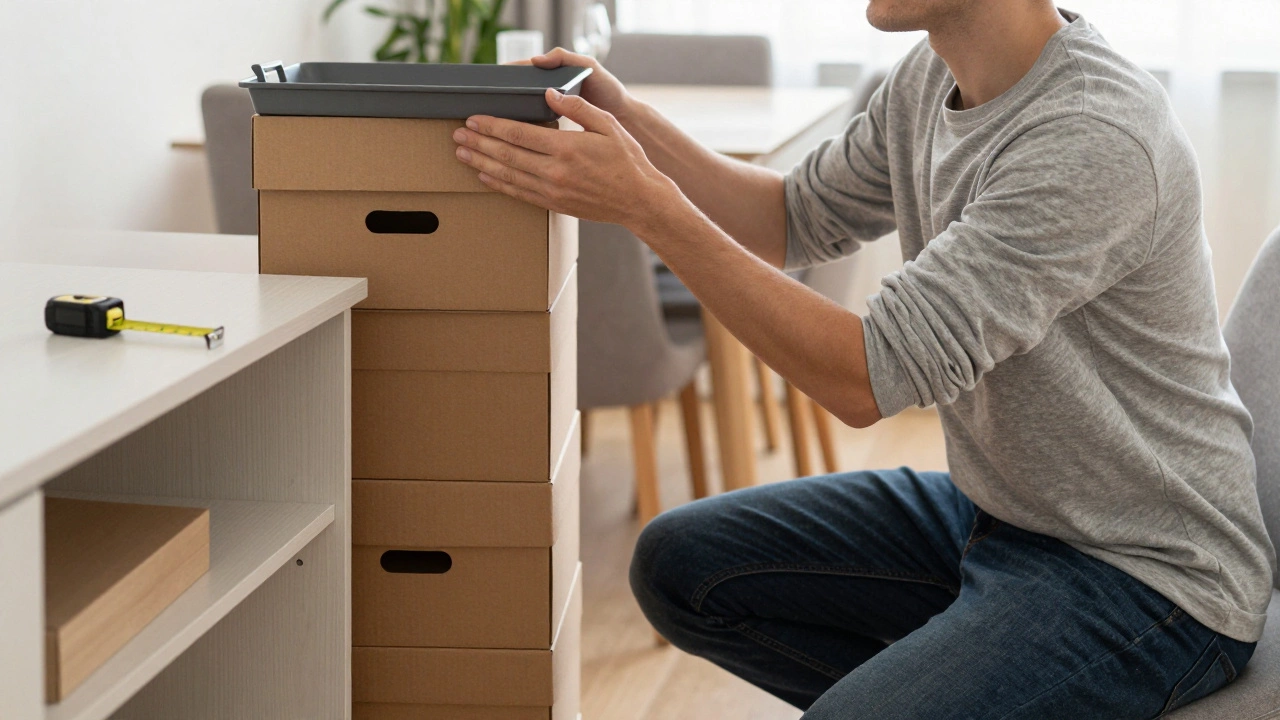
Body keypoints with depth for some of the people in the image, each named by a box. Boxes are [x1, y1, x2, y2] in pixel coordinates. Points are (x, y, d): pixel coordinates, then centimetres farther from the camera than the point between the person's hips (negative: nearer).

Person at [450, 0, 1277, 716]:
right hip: (992, 512, 9)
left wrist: (646, 206, -28)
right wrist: (629, 123, -1)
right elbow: (795, 221, 15)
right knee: (682, 564, 6)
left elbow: (868, 377, -30)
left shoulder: (1099, 139, -28)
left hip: (1144, 576, -9)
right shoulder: (931, 80, 0)